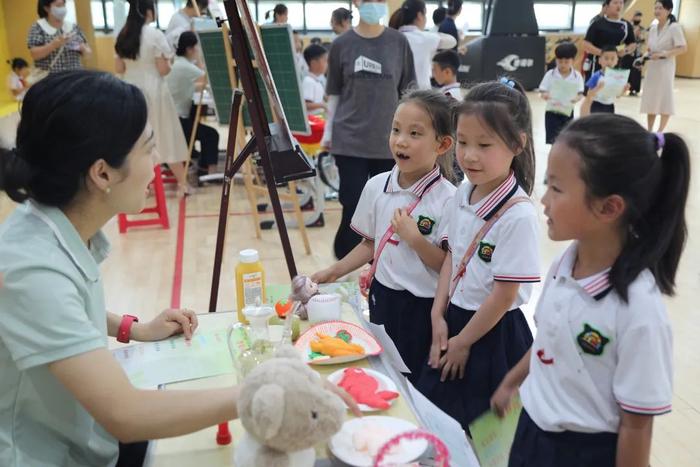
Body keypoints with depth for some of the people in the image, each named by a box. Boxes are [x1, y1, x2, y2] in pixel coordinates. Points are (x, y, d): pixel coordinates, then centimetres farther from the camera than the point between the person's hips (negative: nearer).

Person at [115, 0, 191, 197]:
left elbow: (119, 68, 9)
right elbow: (163, 69, -13)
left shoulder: (123, 36, 6)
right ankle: (182, 183, 11)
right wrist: (169, 63, 8)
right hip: (153, 91, -5)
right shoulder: (155, 34, -12)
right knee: (166, 136, 4)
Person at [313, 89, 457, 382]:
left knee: (416, 383, 9)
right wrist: (334, 272, 8)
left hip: (424, 308, -5)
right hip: (382, 297, 5)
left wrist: (414, 238, -26)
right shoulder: (376, 186, -2)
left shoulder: (447, 200, -17)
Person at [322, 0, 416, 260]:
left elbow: (408, 92, 6)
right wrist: (328, 130, 6)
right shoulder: (342, 45, 2)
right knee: (353, 207, -1)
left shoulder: (398, 43, 2)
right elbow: (334, 93, 9)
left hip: (388, 140, 1)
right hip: (349, 139, -1)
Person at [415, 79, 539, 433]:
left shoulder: (518, 214, -24)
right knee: (436, 417, 20)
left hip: (492, 333, -7)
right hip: (453, 319, 7)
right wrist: (438, 316, 0)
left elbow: (503, 295, -19)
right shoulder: (462, 194, -2)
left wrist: (463, 342, -10)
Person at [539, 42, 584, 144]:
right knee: (552, 139, -1)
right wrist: (546, 96, -30)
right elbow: (542, 92, -6)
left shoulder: (577, 76, -5)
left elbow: (580, 93, -5)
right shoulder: (550, 75, -6)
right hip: (552, 112, -1)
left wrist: (576, 98, -28)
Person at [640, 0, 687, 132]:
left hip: (665, 67, -6)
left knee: (665, 99, 0)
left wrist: (663, 54, -21)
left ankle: (660, 132, 8)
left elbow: (683, 48, -13)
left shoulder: (674, 27, -9)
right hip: (651, 67, 6)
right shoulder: (653, 28, 9)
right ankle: (649, 131, 14)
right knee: (650, 99, 6)